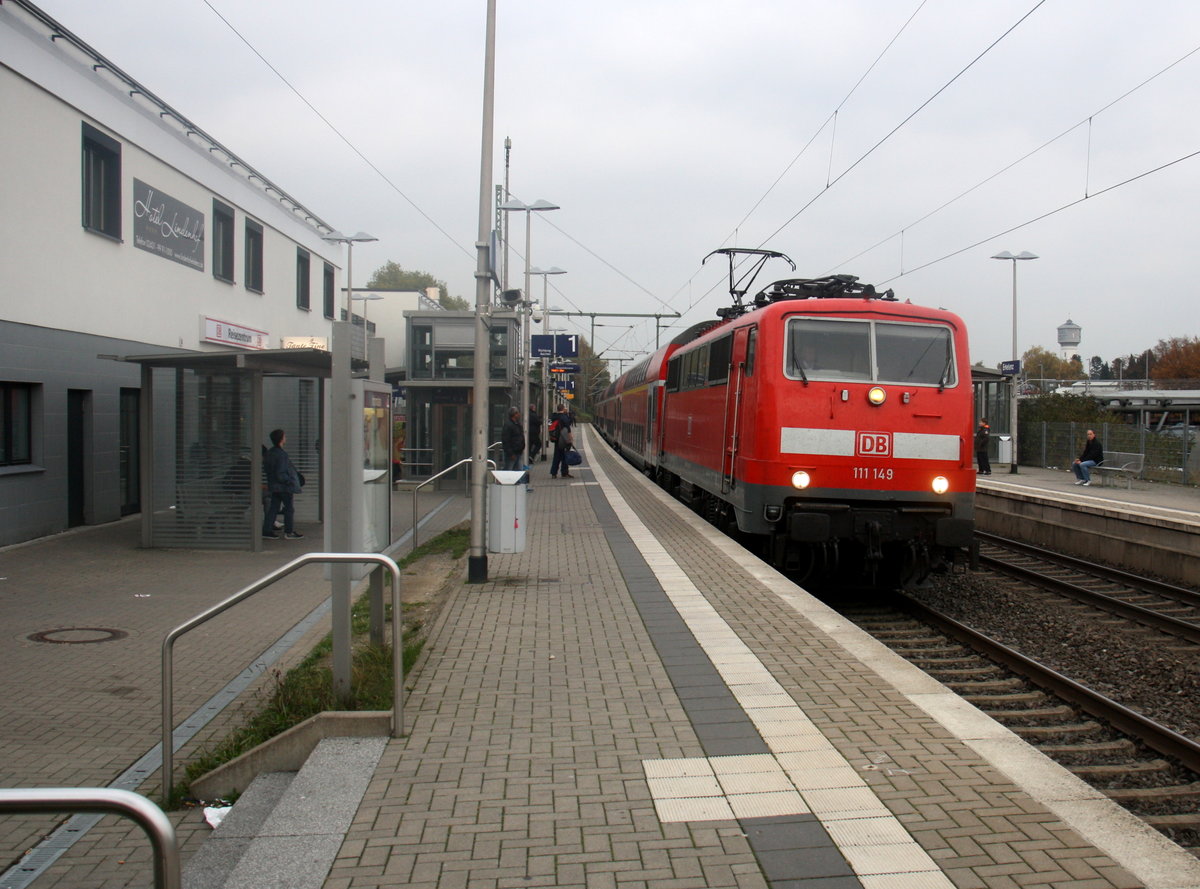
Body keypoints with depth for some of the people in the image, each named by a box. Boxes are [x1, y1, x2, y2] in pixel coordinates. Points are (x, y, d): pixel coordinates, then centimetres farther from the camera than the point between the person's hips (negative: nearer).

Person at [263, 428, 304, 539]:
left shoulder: (270, 453, 7)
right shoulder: (281, 454, -22)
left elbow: (266, 469, 17)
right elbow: (281, 474, -24)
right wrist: (290, 481, -12)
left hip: (274, 485, 9)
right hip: (284, 486, -9)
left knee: (273, 507, 13)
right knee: (289, 508, 3)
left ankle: (267, 530, 13)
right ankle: (289, 532, 9)